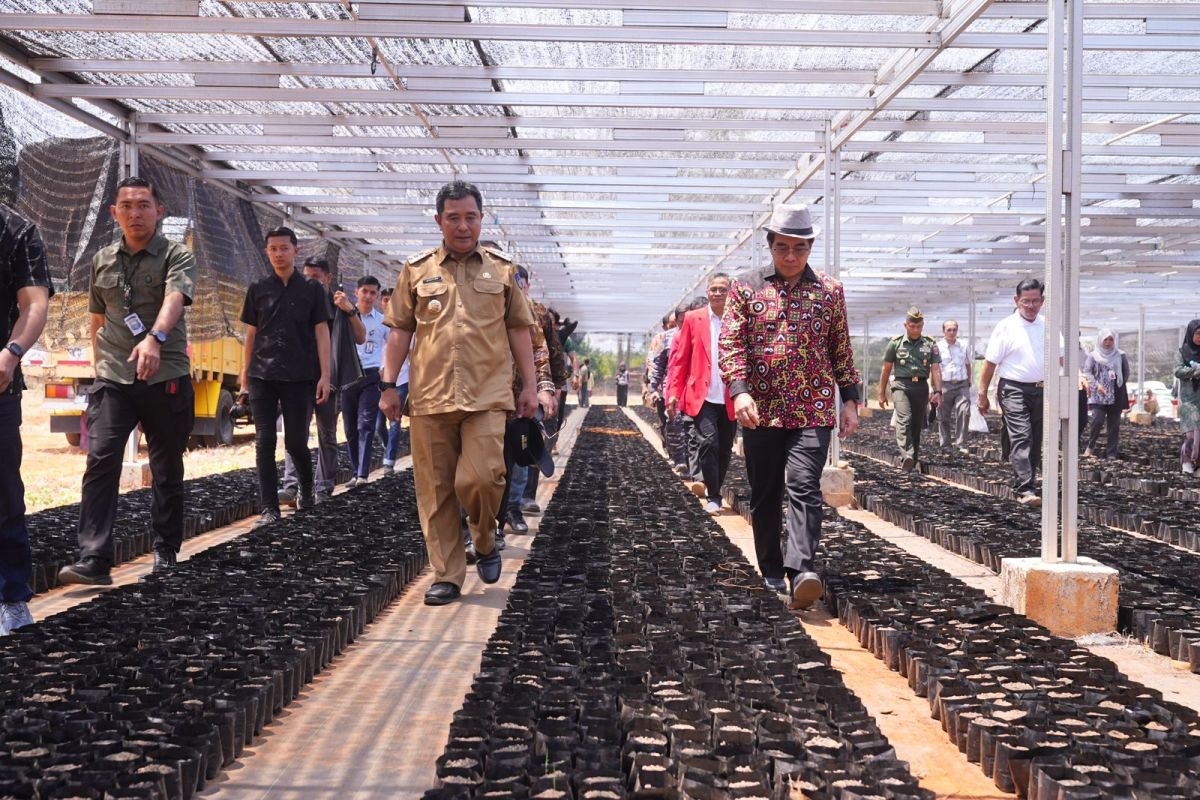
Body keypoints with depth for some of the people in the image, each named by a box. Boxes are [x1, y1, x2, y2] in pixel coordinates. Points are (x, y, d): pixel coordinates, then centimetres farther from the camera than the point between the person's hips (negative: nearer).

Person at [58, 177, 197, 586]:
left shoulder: (176, 256, -4)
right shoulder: (102, 261, 11)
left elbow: (174, 299, -24)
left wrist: (155, 338, -43)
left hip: (166, 378, -2)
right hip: (113, 379, 3)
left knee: (167, 469, 9)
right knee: (100, 460, -13)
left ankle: (165, 551, 24)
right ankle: (94, 561, -16)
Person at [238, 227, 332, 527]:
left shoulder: (312, 289, 4)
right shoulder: (258, 289, 9)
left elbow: (321, 333, 2)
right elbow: (251, 334, 13)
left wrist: (325, 375, -6)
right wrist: (244, 375, 10)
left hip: (300, 378, -2)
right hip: (262, 377, 2)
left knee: (295, 441, 2)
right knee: (264, 442, -2)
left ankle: (306, 490, 29)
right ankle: (269, 508, 2)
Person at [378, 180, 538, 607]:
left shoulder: (502, 269, 11)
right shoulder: (416, 269, 10)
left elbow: (518, 330, 13)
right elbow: (400, 331, 11)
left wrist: (529, 384, 7)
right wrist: (388, 385, 5)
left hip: (487, 395, -1)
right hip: (429, 396, 1)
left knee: (480, 478, -15)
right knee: (435, 490, 2)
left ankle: (485, 541, 15)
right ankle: (447, 577, 12)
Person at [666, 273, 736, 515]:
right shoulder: (693, 319, 4)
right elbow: (679, 359, 5)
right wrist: (673, 393, -2)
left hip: (730, 399, 2)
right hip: (703, 396, -2)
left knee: (725, 449, 9)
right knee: (708, 442, -15)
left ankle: (715, 490, 28)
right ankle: (713, 497, -4)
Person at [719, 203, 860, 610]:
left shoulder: (830, 291, 8)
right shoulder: (746, 289, 5)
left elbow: (842, 351, 13)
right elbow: (730, 344, -2)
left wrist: (850, 400, 8)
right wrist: (739, 391, -17)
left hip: (814, 411, -1)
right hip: (760, 412, 1)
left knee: (804, 487, -17)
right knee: (765, 495, 9)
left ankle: (802, 571, -27)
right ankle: (771, 570, 22)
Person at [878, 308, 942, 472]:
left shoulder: (930, 344, 7)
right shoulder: (896, 343, 4)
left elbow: (936, 369, 3)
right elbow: (886, 370, 10)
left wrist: (938, 392, -9)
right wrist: (882, 394, 10)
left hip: (921, 386, 2)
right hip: (901, 386, -2)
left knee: (917, 425, 5)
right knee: (904, 420, -20)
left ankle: (913, 459, 15)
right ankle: (907, 457, -33)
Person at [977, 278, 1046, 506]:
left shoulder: (1047, 326, 9)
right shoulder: (1006, 327, -5)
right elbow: (990, 362, -4)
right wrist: (982, 394, -6)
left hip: (1040, 390, 6)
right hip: (1014, 390, -6)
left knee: (1035, 442, 10)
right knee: (1021, 439, -16)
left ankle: (1022, 485, 21)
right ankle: (1025, 490, -21)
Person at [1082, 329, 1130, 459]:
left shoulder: (1120, 355, 8)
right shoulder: (1093, 356, 4)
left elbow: (1126, 372, 14)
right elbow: (1087, 372, -3)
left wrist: (1118, 383, 1)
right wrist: (1096, 385, -15)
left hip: (1115, 396, 2)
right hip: (1098, 395, -2)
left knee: (1114, 424, 1)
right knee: (1097, 420, -16)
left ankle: (1111, 452, 7)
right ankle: (1089, 446, 5)